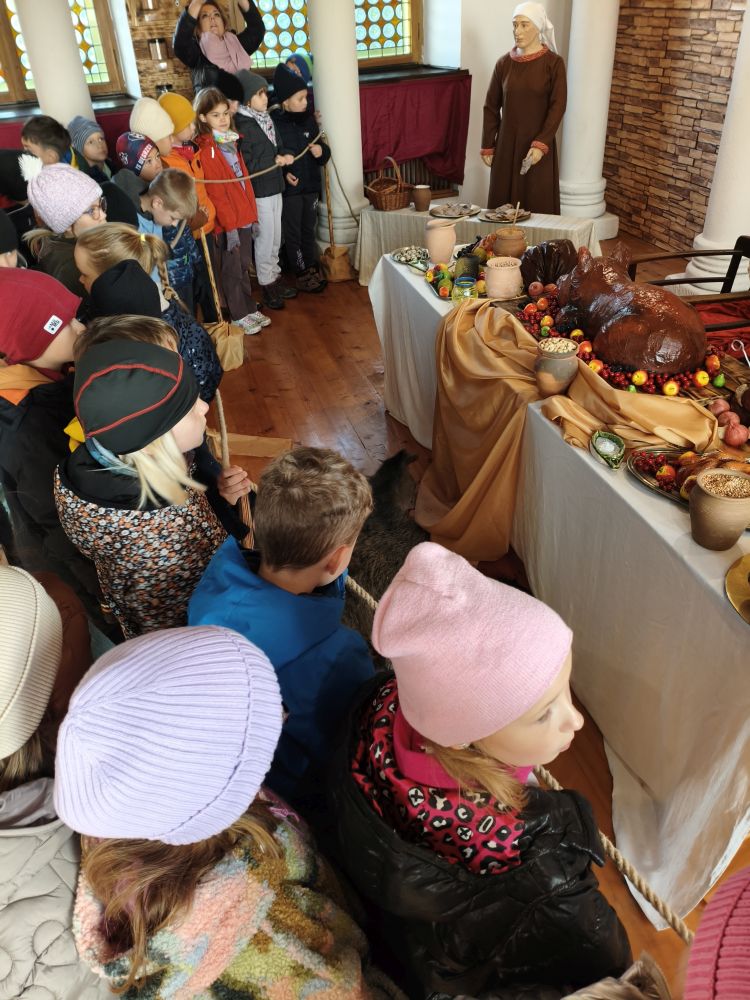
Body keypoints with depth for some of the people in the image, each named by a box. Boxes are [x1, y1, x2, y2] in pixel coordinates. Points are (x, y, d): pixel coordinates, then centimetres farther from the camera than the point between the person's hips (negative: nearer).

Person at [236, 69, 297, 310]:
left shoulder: (266, 118, 7)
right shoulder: (242, 126, -17)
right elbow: (246, 166, -20)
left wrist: (284, 159, -3)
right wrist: (276, 162, -15)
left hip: (275, 186, 7)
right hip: (259, 191, -7)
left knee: (276, 237, 15)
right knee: (265, 238, 2)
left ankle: (275, 277, 28)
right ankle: (266, 283, 15)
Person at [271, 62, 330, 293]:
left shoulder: (308, 119, 3)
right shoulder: (273, 123, -13)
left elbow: (321, 149, 12)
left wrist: (322, 152, -10)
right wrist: (283, 172, -23)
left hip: (311, 185, 5)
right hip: (289, 188, -5)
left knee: (309, 229, 16)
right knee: (293, 233, 6)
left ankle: (312, 267, 28)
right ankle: (303, 273, 16)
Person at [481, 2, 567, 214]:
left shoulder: (553, 63, -3)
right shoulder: (504, 63, 6)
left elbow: (558, 107, -8)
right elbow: (491, 107, 8)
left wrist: (540, 144, -18)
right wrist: (487, 147, 4)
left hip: (538, 147, -3)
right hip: (506, 145, 3)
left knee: (538, 206, -2)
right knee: (502, 205, 3)